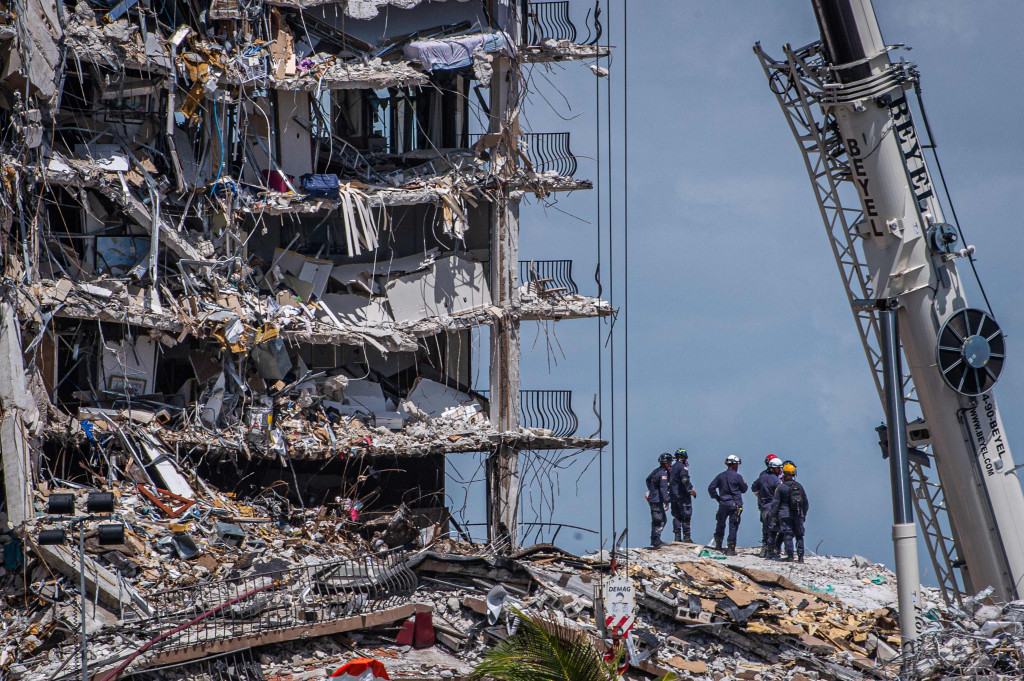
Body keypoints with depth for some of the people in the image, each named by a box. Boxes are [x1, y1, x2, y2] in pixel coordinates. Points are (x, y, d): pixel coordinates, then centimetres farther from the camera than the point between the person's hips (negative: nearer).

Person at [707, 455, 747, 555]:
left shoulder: (720, 476, 4)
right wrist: (744, 482, 22)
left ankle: (718, 545, 22)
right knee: (733, 526, 1)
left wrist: (716, 497, 11)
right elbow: (744, 489, 2)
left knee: (720, 524, 18)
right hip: (735, 504, -4)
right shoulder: (737, 476, -8)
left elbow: (711, 488, 0)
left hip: (723, 503, 4)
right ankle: (731, 549, 0)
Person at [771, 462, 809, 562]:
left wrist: (773, 515, 2)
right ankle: (800, 556, 4)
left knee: (787, 535, 0)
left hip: (785, 514, -3)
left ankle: (790, 555, -5)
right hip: (798, 515, 3)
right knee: (799, 535, 7)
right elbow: (805, 501, 12)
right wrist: (804, 514, 21)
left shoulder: (780, 487, -6)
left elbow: (775, 502, -4)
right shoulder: (799, 486, 6)